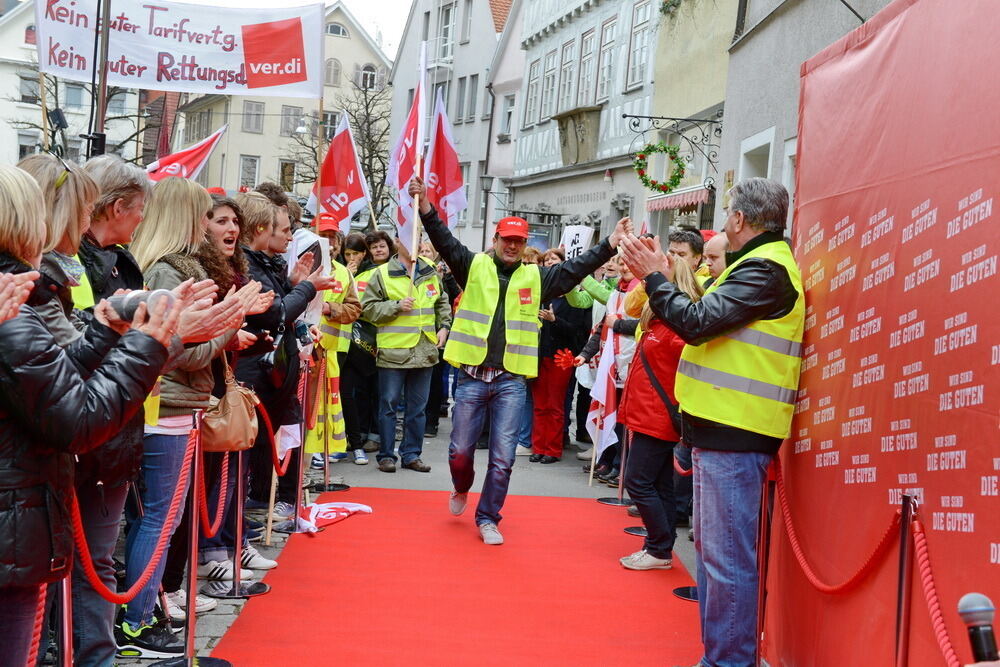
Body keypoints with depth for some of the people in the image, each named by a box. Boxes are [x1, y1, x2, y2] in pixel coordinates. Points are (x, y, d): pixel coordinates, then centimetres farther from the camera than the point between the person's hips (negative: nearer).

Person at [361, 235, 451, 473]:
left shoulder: (430, 272, 11)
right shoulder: (383, 274, -3)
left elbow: (442, 303, 23)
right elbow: (368, 308, -5)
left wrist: (443, 327, 10)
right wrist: (396, 306, -15)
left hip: (424, 351, 4)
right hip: (393, 351, -4)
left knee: (418, 406, 10)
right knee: (389, 405, 2)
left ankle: (411, 454, 20)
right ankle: (386, 455, 11)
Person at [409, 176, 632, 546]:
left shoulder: (536, 277, 9)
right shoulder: (474, 267, 4)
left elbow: (576, 268, 6)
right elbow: (445, 241, -5)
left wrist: (611, 243, -3)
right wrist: (425, 205, -19)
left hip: (511, 381, 1)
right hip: (472, 377, -1)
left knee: (502, 459, 2)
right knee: (460, 451, 8)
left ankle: (488, 518, 17)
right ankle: (462, 490, 40)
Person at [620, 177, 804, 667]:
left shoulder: (766, 269, -14)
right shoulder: (759, 264, 20)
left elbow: (698, 322, -22)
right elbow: (711, 323, 18)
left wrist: (655, 277, -9)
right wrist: (665, 280, 14)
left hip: (734, 432, -11)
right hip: (719, 426, 11)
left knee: (727, 555, -6)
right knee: (710, 546, 17)